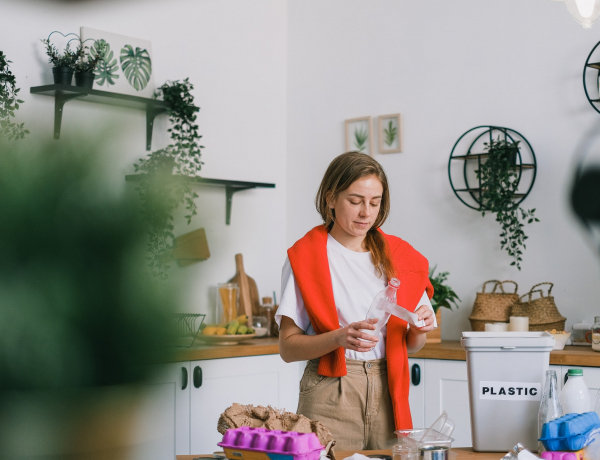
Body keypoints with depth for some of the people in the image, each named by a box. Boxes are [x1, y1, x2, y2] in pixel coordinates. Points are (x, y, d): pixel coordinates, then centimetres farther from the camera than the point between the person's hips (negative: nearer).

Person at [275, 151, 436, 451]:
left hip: (388, 392, 4)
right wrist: (340, 338, -22)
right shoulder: (305, 258, -3)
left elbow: (411, 346, 13)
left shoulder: (400, 256, 9)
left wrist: (419, 330, -9)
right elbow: (288, 347, -7)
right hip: (330, 395, -3)